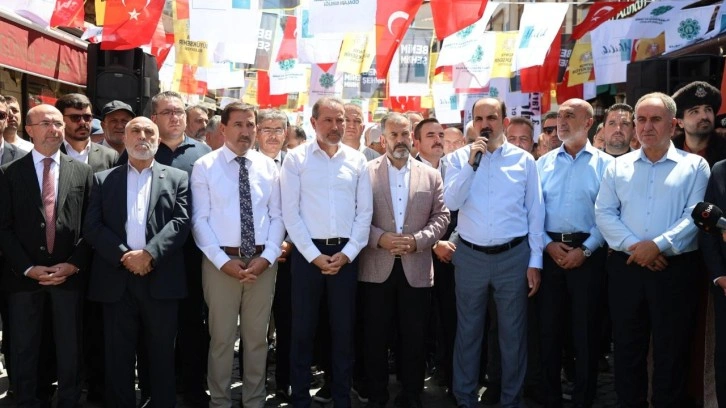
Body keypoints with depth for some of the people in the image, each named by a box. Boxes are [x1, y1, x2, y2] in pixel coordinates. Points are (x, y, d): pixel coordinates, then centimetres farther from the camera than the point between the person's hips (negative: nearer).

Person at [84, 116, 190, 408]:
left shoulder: (177, 178, 9)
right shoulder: (103, 179, 11)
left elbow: (181, 222, -4)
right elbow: (92, 227, 2)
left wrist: (149, 253, -17)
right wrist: (124, 256, -12)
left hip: (160, 279, -1)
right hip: (116, 279, 1)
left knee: (162, 355, 7)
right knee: (118, 356, 9)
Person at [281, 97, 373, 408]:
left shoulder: (357, 160, 6)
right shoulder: (296, 159, -1)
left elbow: (365, 212, 4)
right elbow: (290, 212, -5)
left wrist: (347, 253, -4)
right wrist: (314, 255, -9)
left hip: (346, 253, 2)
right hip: (307, 252, -2)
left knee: (344, 329, 10)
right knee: (303, 329, 6)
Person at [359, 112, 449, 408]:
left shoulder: (431, 175, 7)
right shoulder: (366, 172, 2)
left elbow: (441, 216, 2)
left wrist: (417, 240, -12)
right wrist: (379, 238, -17)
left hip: (417, 269, 1)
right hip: (376, 268, -1)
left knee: (414, 339, 9)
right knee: (375, 338, 8)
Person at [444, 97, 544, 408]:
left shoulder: (524, 160, 0)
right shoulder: (459, 158, 2)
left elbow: (535, 213, 2)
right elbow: (451, 202, -10)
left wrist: (535, 261, -1)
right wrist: (471, 162, -17)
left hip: (514, 256, 0)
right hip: (470, 256, 1)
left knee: (513, 333, 10)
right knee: (468, 331, 11)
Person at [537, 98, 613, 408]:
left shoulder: (604, 164, 0)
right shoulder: (544, 163, 8)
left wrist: (585, 250, -13)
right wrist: (548, 244, -8)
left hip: (587, 252, -3)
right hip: (550, 251, 3)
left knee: (586, 328, 5)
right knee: (549, 325, 10)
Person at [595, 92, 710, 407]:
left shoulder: (694, 166, 2)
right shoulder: (618, 167, 9)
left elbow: (695, 215, -8)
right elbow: (604, 213, 1)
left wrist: (658, 245, -19)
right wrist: (632, 246, -13)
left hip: (674, 269, -2)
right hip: (625, 266, 3)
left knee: (671, 350, 7)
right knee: (627, 347, 12)